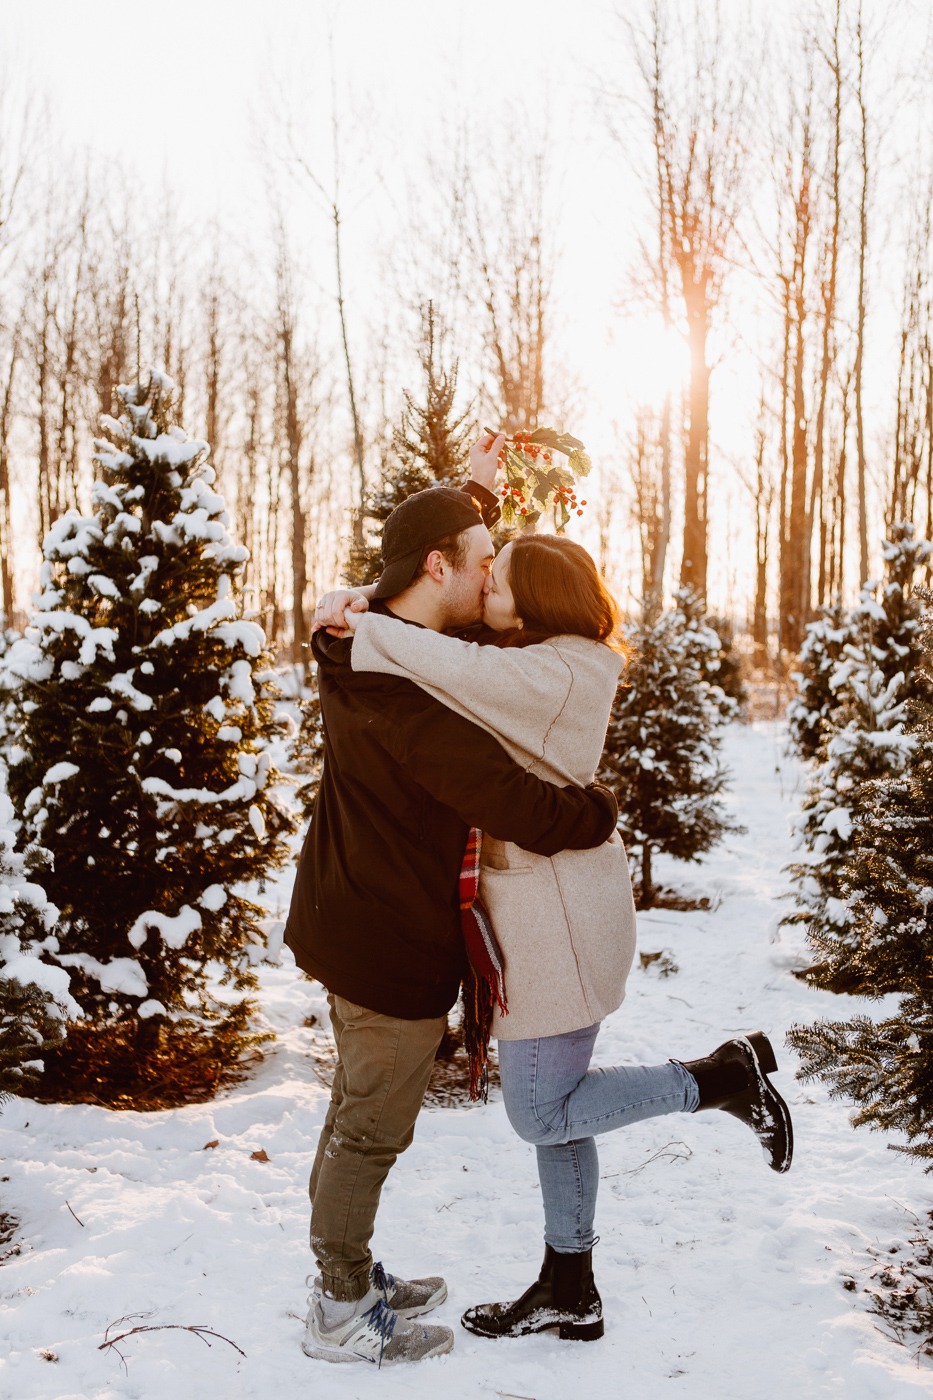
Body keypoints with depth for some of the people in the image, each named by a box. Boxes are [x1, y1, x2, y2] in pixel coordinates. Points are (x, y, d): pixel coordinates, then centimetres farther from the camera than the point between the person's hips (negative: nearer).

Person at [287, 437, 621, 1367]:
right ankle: (342, 1317, 22)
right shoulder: (415, 698, -30)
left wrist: (477, 493, 22)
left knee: (357, 1111, 22)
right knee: (372, 1129, 5)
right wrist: (601, 807, -12)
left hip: (347, 924, 10)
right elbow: (530, 813, -32)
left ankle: (347, 1277, 38)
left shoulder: (362, 645, 2)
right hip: (394, 943, -10)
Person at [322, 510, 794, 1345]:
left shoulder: (555, 674, -20)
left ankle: (725, 1075, 8)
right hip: (555, 913, 10)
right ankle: (571, 1293, 29)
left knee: (542, 1116, 2)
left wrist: (362, 626, -28)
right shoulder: (560, 669, 10)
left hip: (557, 916, -10)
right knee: (556, 1105, 17)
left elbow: (461, 667, -37)